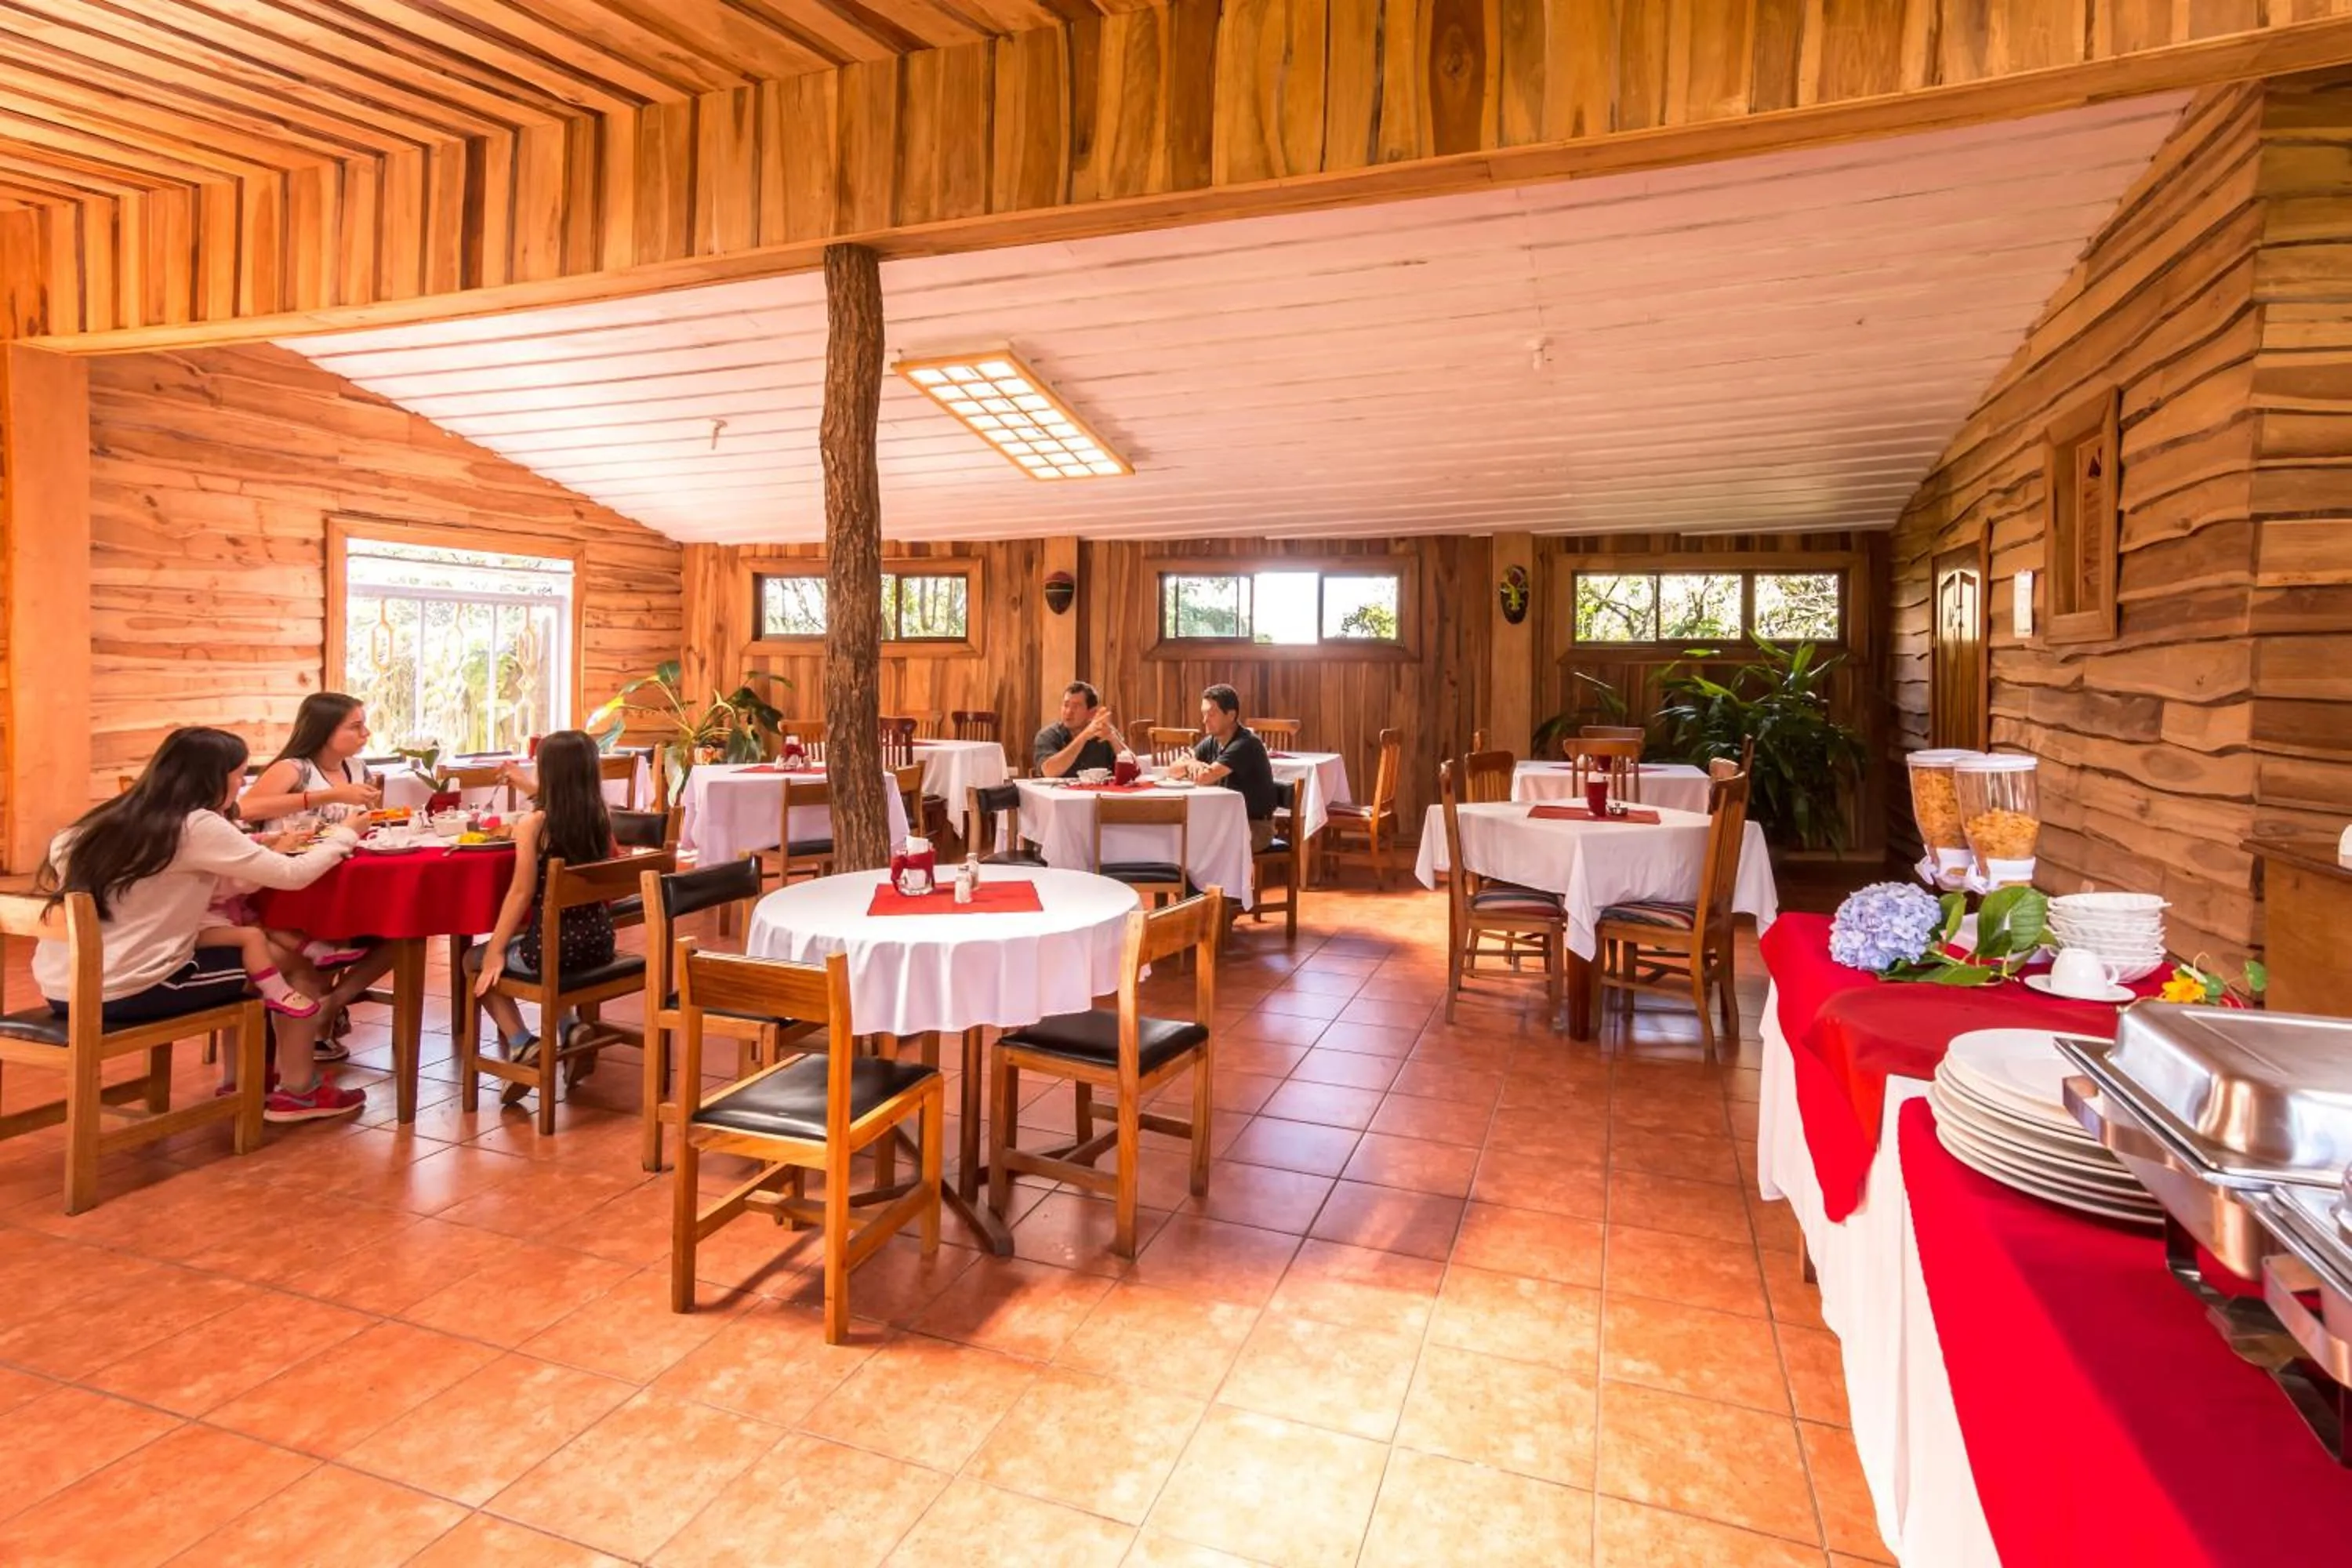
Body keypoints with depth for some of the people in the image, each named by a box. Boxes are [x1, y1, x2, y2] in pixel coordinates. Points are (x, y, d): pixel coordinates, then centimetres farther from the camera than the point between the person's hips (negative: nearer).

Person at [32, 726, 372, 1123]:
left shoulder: (112, 818, 9)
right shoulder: (197, 826, -14)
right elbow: (292, 875, -13)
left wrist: (261, 851, 15)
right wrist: (341, 838, 5)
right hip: (122, 993, -8)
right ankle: (297, 1091, 18)